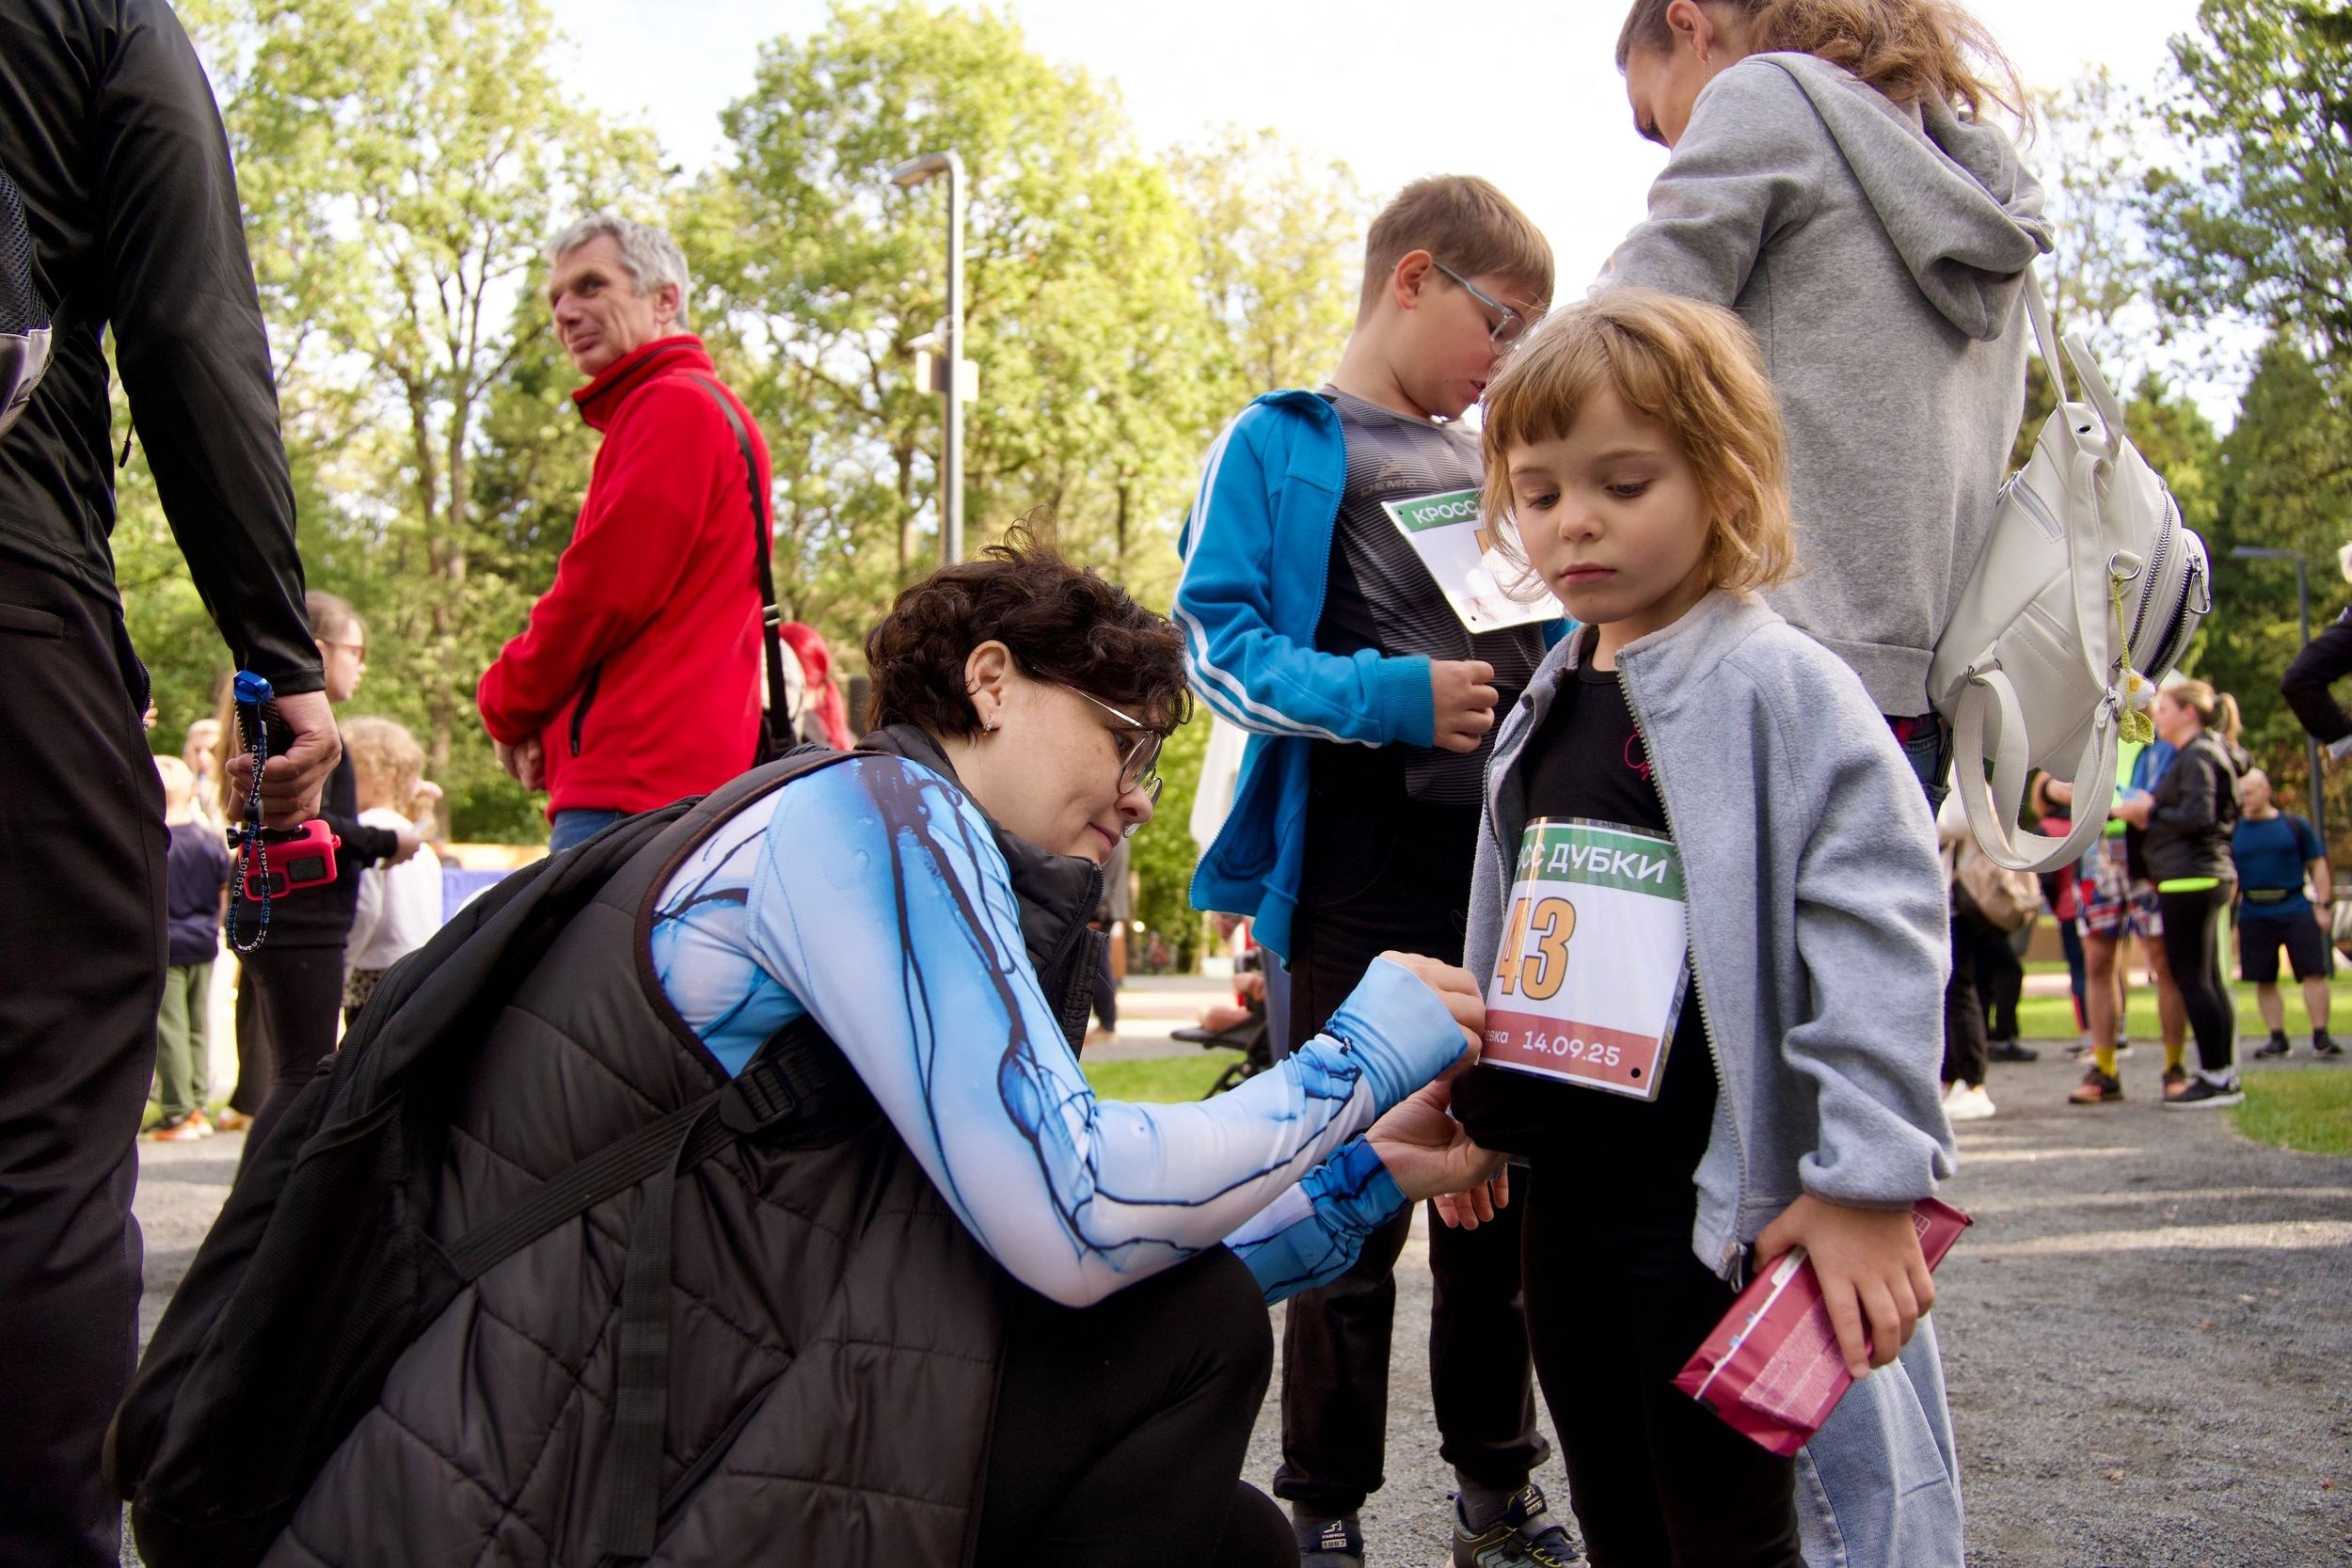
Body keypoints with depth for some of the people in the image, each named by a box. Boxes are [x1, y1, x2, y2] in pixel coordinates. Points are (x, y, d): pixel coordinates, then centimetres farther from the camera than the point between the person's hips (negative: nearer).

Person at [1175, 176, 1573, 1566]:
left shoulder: (1493, 461, 18)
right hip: (1360, 882, -5)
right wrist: (1390, 695, -21)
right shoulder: (1280, 444, 0)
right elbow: (1219, 638, -9)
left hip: (1503, 872, 6)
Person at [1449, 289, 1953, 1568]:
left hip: (1716, 1194, -7)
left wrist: (1866, 1182, -22)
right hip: (1565, 1184, 7)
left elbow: (1877, 935, -18)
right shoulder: (1543, 713, 12)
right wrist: (1469, 1108, 23)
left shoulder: (1784, 690, -12)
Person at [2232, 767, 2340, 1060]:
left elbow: (2318, 865, 7)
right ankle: (2277, 1038, 10)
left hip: (2296, 909, -2)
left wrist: (2323, 905, -1)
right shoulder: (2234, 832, 9)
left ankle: (2321, 1036, -2)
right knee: (2263, 980, 2)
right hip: (2254, 914, 2)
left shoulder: (2295, 826, 5)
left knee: (2313, 972, -7)